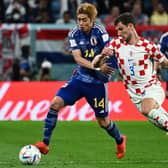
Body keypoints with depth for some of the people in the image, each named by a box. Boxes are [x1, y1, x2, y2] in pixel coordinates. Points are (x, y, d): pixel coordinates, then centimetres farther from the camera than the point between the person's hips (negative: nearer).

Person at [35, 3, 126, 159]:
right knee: (55, 103, -16)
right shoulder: (74, 34, -4)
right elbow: (78, 58, -14)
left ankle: (120, 141, 38)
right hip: (79, 78, 3)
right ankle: (45, 144, -10)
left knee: (103, 122, 5)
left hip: (97, 82, -3)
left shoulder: (100, 31, -12)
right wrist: (97, 67, -30)